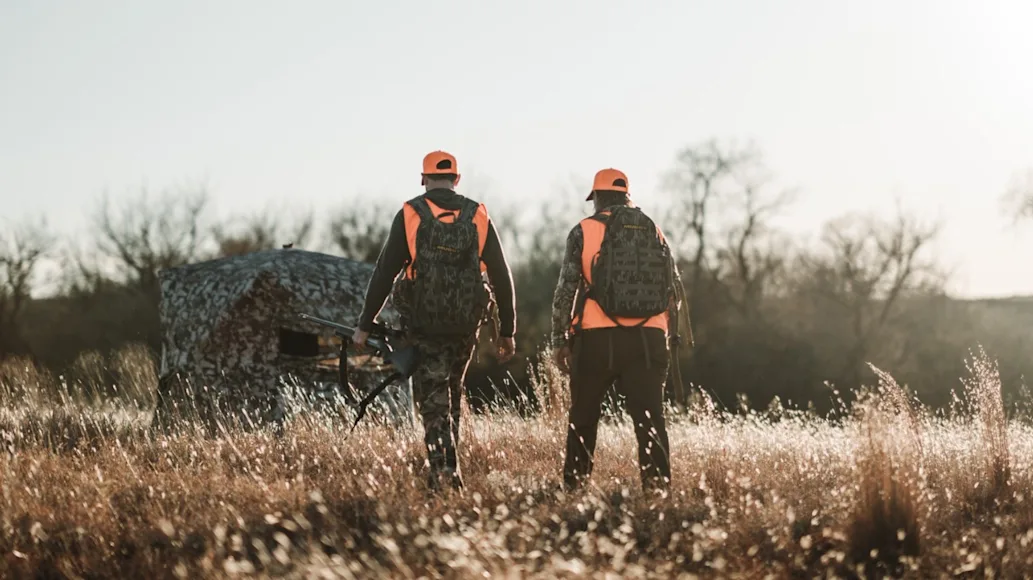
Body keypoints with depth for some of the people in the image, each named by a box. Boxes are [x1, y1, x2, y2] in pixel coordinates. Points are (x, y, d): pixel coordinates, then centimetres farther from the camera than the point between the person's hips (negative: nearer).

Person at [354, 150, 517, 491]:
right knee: (451, 391, 21)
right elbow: (501, 276, 3)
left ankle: (443, 465, -11)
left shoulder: (410, 215, -4)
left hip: (423, 322, -2)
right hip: (466, 322, 2)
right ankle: (448, 462, 23)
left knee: (432, 396, 4)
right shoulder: (478, 217, 2)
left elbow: (384, 273, -5)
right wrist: (507, 331, 10)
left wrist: (365, 325, 1)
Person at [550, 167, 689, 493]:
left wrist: (559, 340, 4)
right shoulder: (655, 233, 12)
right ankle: (658, 482, -15)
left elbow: (566, 291, -3)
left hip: (597, 339, -2)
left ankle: (574, 485, 18)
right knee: (649, 417, -2)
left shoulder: (584, 231, 2)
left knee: (584, 417, 13)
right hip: (648, 340, 2)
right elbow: (675, 291, 15)